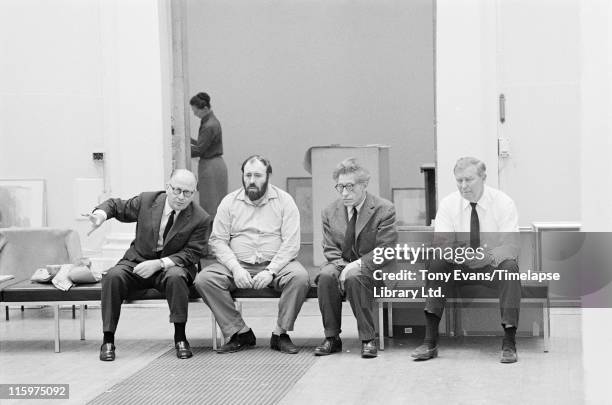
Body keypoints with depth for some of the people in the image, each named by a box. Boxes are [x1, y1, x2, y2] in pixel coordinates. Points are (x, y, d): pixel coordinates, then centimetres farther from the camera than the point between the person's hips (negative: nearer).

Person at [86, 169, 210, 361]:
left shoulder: (200, 219, -9)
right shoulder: (146, 200, -3)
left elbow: (191, 254, -11)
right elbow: (117, 206, 10)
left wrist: (158, 264, -24)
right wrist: (100, 214, -15)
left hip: (171, 265, -2)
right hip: (137, 261, 2)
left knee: (176, 277, -37)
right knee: (113, 277, -28)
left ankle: (180, 337, -23)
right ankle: (108, 340, -19)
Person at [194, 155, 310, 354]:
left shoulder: (284, 201, 3)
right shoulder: (229, 202, 9)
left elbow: (291, 243, -5)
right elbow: (218, 241, 3)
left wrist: (270, 271, -19)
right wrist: (236, 268, -14)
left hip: (275, 265, -2)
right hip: (238, 264, 2)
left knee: (300, 276, -32)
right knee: (204, 279, -23)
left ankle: (281, 334, -16)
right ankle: (240, 333, -14)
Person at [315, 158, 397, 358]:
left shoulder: (384, 210, -8)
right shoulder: (330, 212, 6)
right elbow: (330, 249, 6)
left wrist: (357, 265, -24)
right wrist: (342, 266, -16)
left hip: (371, 267, -4)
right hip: (341, 264, 4)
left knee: (354, 278, -36)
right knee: (326, 276, -30)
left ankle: (368, 339, -26)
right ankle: (332, 337, -19)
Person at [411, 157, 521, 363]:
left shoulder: (503, 203, -12)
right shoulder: (448, 204, -5)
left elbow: (511, 246, -19)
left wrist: (490, 255, -43)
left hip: (493, 265, -2)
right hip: (459, 265, 2)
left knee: (510, 267, -34)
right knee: (436, 263, -28)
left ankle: (509, 344, -33)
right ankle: (430, 342, -31)